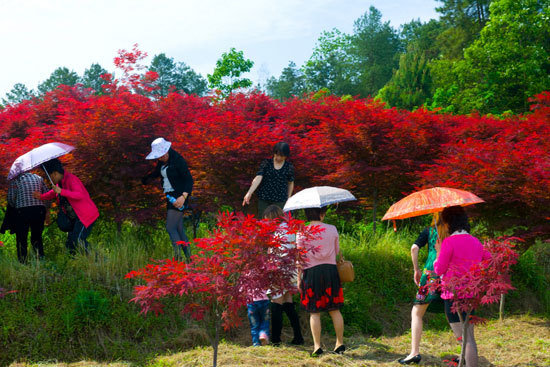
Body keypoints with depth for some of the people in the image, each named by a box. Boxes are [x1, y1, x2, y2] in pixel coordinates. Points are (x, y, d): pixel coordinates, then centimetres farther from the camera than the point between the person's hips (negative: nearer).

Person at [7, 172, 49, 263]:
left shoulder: (15, 180, -1)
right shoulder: (38, 178, 9)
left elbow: (11, 198, -4)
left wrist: (14, 206, 15)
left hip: (22, 211, -3)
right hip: (39, 210, 3)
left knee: (21, 239, 8)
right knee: (37, 237, 16)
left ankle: (23, 263, 8)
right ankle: (41, 258, 7)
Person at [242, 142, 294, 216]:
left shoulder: (289, 167, -2)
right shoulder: (266, 163, -3)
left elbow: (290, 183, 10)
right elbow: (258, 178, -12)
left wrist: (288, 199, 12)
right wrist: (249, 193, -22)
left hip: (280, 201, -1)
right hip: (263, 199, 1)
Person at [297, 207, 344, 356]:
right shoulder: (332, 229, 2)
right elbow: (336, 251, 11)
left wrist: (299, 278, 1)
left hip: (311, 272, -2)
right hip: (330, 270, 2)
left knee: (314, 312, 3)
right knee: (334, 309, 12)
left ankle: (317, 346, 1)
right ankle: (340, 343, 17)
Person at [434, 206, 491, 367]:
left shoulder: (449, 242, -13)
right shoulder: (475, 242, 9)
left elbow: (439, 270, -10)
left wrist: (438, 251, 6)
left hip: (455, 295, -7)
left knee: (466, 339, -6)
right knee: (468, 337, 19)